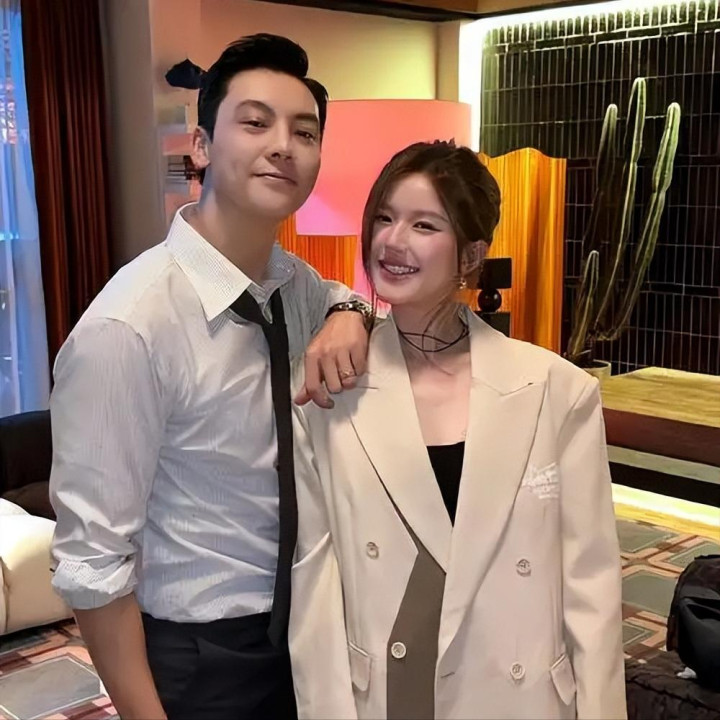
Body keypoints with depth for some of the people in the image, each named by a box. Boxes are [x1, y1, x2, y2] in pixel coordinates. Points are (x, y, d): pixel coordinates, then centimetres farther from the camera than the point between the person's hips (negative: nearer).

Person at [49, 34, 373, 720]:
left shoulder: (295, 282, -5)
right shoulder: (126, 328, -26)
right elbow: (93, 563, -22)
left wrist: (351, 313, -9)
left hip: (309, 623, 7)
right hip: (199, 656, -7)